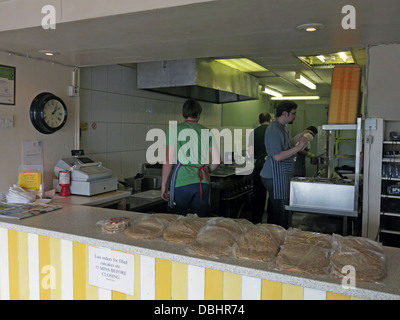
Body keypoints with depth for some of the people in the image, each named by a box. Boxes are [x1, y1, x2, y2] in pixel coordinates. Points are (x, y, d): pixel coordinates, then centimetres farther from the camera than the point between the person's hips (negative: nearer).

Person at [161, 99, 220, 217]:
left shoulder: (175, 130, -1)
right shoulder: (206, 132, 8)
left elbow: (169, 160, -6)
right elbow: (216, 160, 7)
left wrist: (163, 185, 1)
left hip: (182, 182, -3)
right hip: (202, 183, 3)